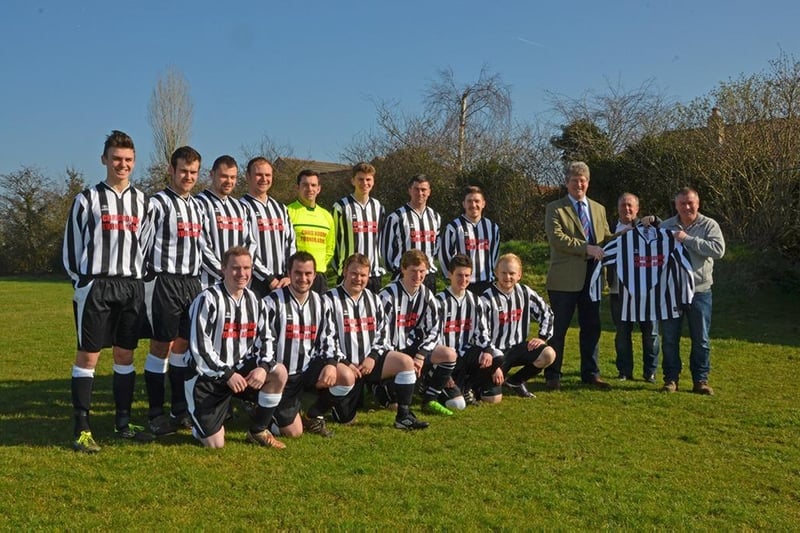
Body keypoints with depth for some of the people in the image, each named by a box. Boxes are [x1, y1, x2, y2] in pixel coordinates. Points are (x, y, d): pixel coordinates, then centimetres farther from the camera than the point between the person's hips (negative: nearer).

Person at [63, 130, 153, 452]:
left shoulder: (141, 201, 12)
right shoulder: (88, 199, 1)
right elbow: (72, 244, 1)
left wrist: (139, 281, 8)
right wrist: (81, 283, -5)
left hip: (131, 287, 4)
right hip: (95, 286, -4)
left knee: (125, 355, 8)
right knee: (88, 355, -3)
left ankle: (123, 423, 18)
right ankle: (82, 430, 1)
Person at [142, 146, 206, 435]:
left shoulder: (198, 207, 15)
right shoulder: (157, 203, -7)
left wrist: (199, 278, 14)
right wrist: (150, 280, -12)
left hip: (192, 282, 7)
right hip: (164, 283, -6)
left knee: (183, 344, 11)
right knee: (161, 346, -1)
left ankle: (180, 409, 20)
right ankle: (156, 413, 7)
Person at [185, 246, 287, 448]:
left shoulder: (254, 302, 5)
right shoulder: (208, 300, -15)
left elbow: (265, 339, 6)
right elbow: (199, 346, -19)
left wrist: (263, 366, -14)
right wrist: (226, 374, -21)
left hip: (240, 369, 6)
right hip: (207, 375, -5)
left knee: (279, 373, -20)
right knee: (215, 444, -10)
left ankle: (258, 431, -1)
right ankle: (200, 416, 27)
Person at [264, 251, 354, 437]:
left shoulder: (320, 304, 7)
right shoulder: (273, 302, -11)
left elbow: (328, 339, 7)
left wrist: (331, 363, -14)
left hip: (309, 369, 5)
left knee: (347, 377, -21)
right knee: (294, 432, -11)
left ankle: (314, 416, 5)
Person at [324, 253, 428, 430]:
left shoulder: (373, 299, 12)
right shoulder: (330, 300, -6)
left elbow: (381, 333, 11)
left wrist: (373, 357, -6)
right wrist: (345, 364, -15)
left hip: (369, 361, 4)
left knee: (406, 362, -20)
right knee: (345, 419, -6)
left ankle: (403, 417, -14)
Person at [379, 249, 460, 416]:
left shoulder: (427, 296, 3)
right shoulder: (388, 295, -15)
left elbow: (433, 331, 4)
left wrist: (420, 356, -11)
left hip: (412, 347, 6)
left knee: (450, 355, -17)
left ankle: (430, 401, -7)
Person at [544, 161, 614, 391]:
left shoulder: (599, 209, 17)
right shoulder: (555, 208, -1)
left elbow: (606, 238, 17)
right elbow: (556, 238, -14)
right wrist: (587, 248, -18)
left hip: (592, 277, 5)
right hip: (565, 278, -5)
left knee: (591, 327, 10)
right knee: (558, 328, 1)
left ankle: (590, 373, 20)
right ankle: (553, 375, 10)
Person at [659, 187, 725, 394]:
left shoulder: (709, 225, -1)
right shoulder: (665, 226, 8)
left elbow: (719, 250, -17)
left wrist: (688, 239, -18)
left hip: (699, 291, -2)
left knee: (701, 339, 6)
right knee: (669, 338, 6)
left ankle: (700, 380, 16)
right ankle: (671, 379, 16)